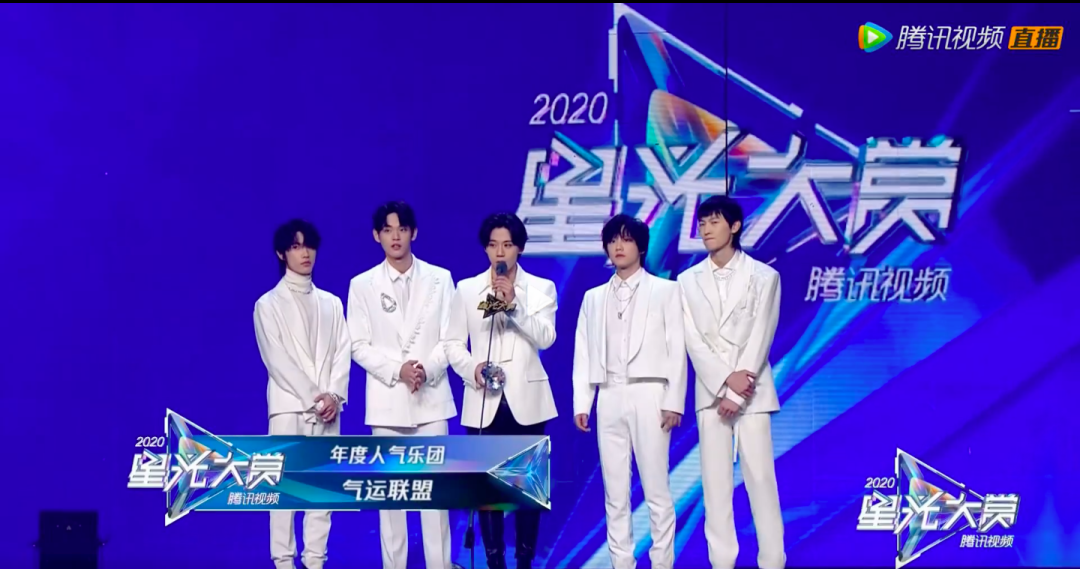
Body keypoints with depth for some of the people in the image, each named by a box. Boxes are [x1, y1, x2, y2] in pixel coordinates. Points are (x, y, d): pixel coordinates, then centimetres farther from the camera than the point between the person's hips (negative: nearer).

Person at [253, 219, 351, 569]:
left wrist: (335, 396, -9)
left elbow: (342, 353, 7)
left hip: (327, 408, 3)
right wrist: (312, 397, -13)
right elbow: (277, 359, -6)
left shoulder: (331, 303, 15)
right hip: (289, 405, -3)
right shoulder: (268, 304, 3)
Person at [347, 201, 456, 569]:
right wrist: (397, 370, -14)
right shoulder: (362, 285, 4)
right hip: (386, 400, 0)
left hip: (431, 397, 0)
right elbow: (360, 346, 0)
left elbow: (450, 339, 2)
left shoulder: (439, 279, 6)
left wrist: (428, 370, -15)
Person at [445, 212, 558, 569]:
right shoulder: (467, 289, 8)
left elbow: (546, 338, -9)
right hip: (484, 400, 1)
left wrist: (514, 305, -21)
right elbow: (453, 343, 5)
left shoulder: (541, 288, 5)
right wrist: (472, 368, -14)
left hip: (526, 399, -1)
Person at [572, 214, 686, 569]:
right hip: (610, 398, 4)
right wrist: (581, 403, 3)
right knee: (615, 492, 3)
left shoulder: (665, 291, 7)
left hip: (648, 395, -3)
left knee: (656, 488, -6)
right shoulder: (594, 298, 17)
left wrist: (674, 402, -8)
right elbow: (584, 353, 12)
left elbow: (676, 349, 1)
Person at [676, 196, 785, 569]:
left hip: (752, 392, -2)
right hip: (710, 392, 2)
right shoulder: (688, 281, 8)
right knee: (715, 482, 2)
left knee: (760, 478, -4)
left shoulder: (764, 276, 1)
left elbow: (760, 339, -5)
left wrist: (736, 395, -12)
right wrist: (726, 381, -13)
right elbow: (693, 341, 1)